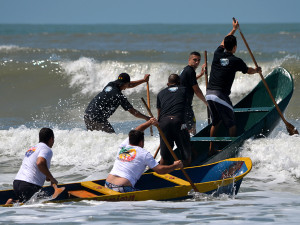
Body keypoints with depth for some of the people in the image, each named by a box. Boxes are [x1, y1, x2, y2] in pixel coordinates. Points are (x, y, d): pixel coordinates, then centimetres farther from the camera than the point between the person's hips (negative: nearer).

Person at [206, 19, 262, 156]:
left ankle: (211, 149, 18)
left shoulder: (218, 55, 7)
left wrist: (234, 30, 41)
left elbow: (223, 43, 31)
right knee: (231, 123, 4)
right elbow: (248, 71, 16)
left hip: (209, 93, 6)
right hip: (221, 95, -6)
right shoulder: (236, 61, -5)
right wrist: (257, 70, 38)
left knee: (216, 122, 18)